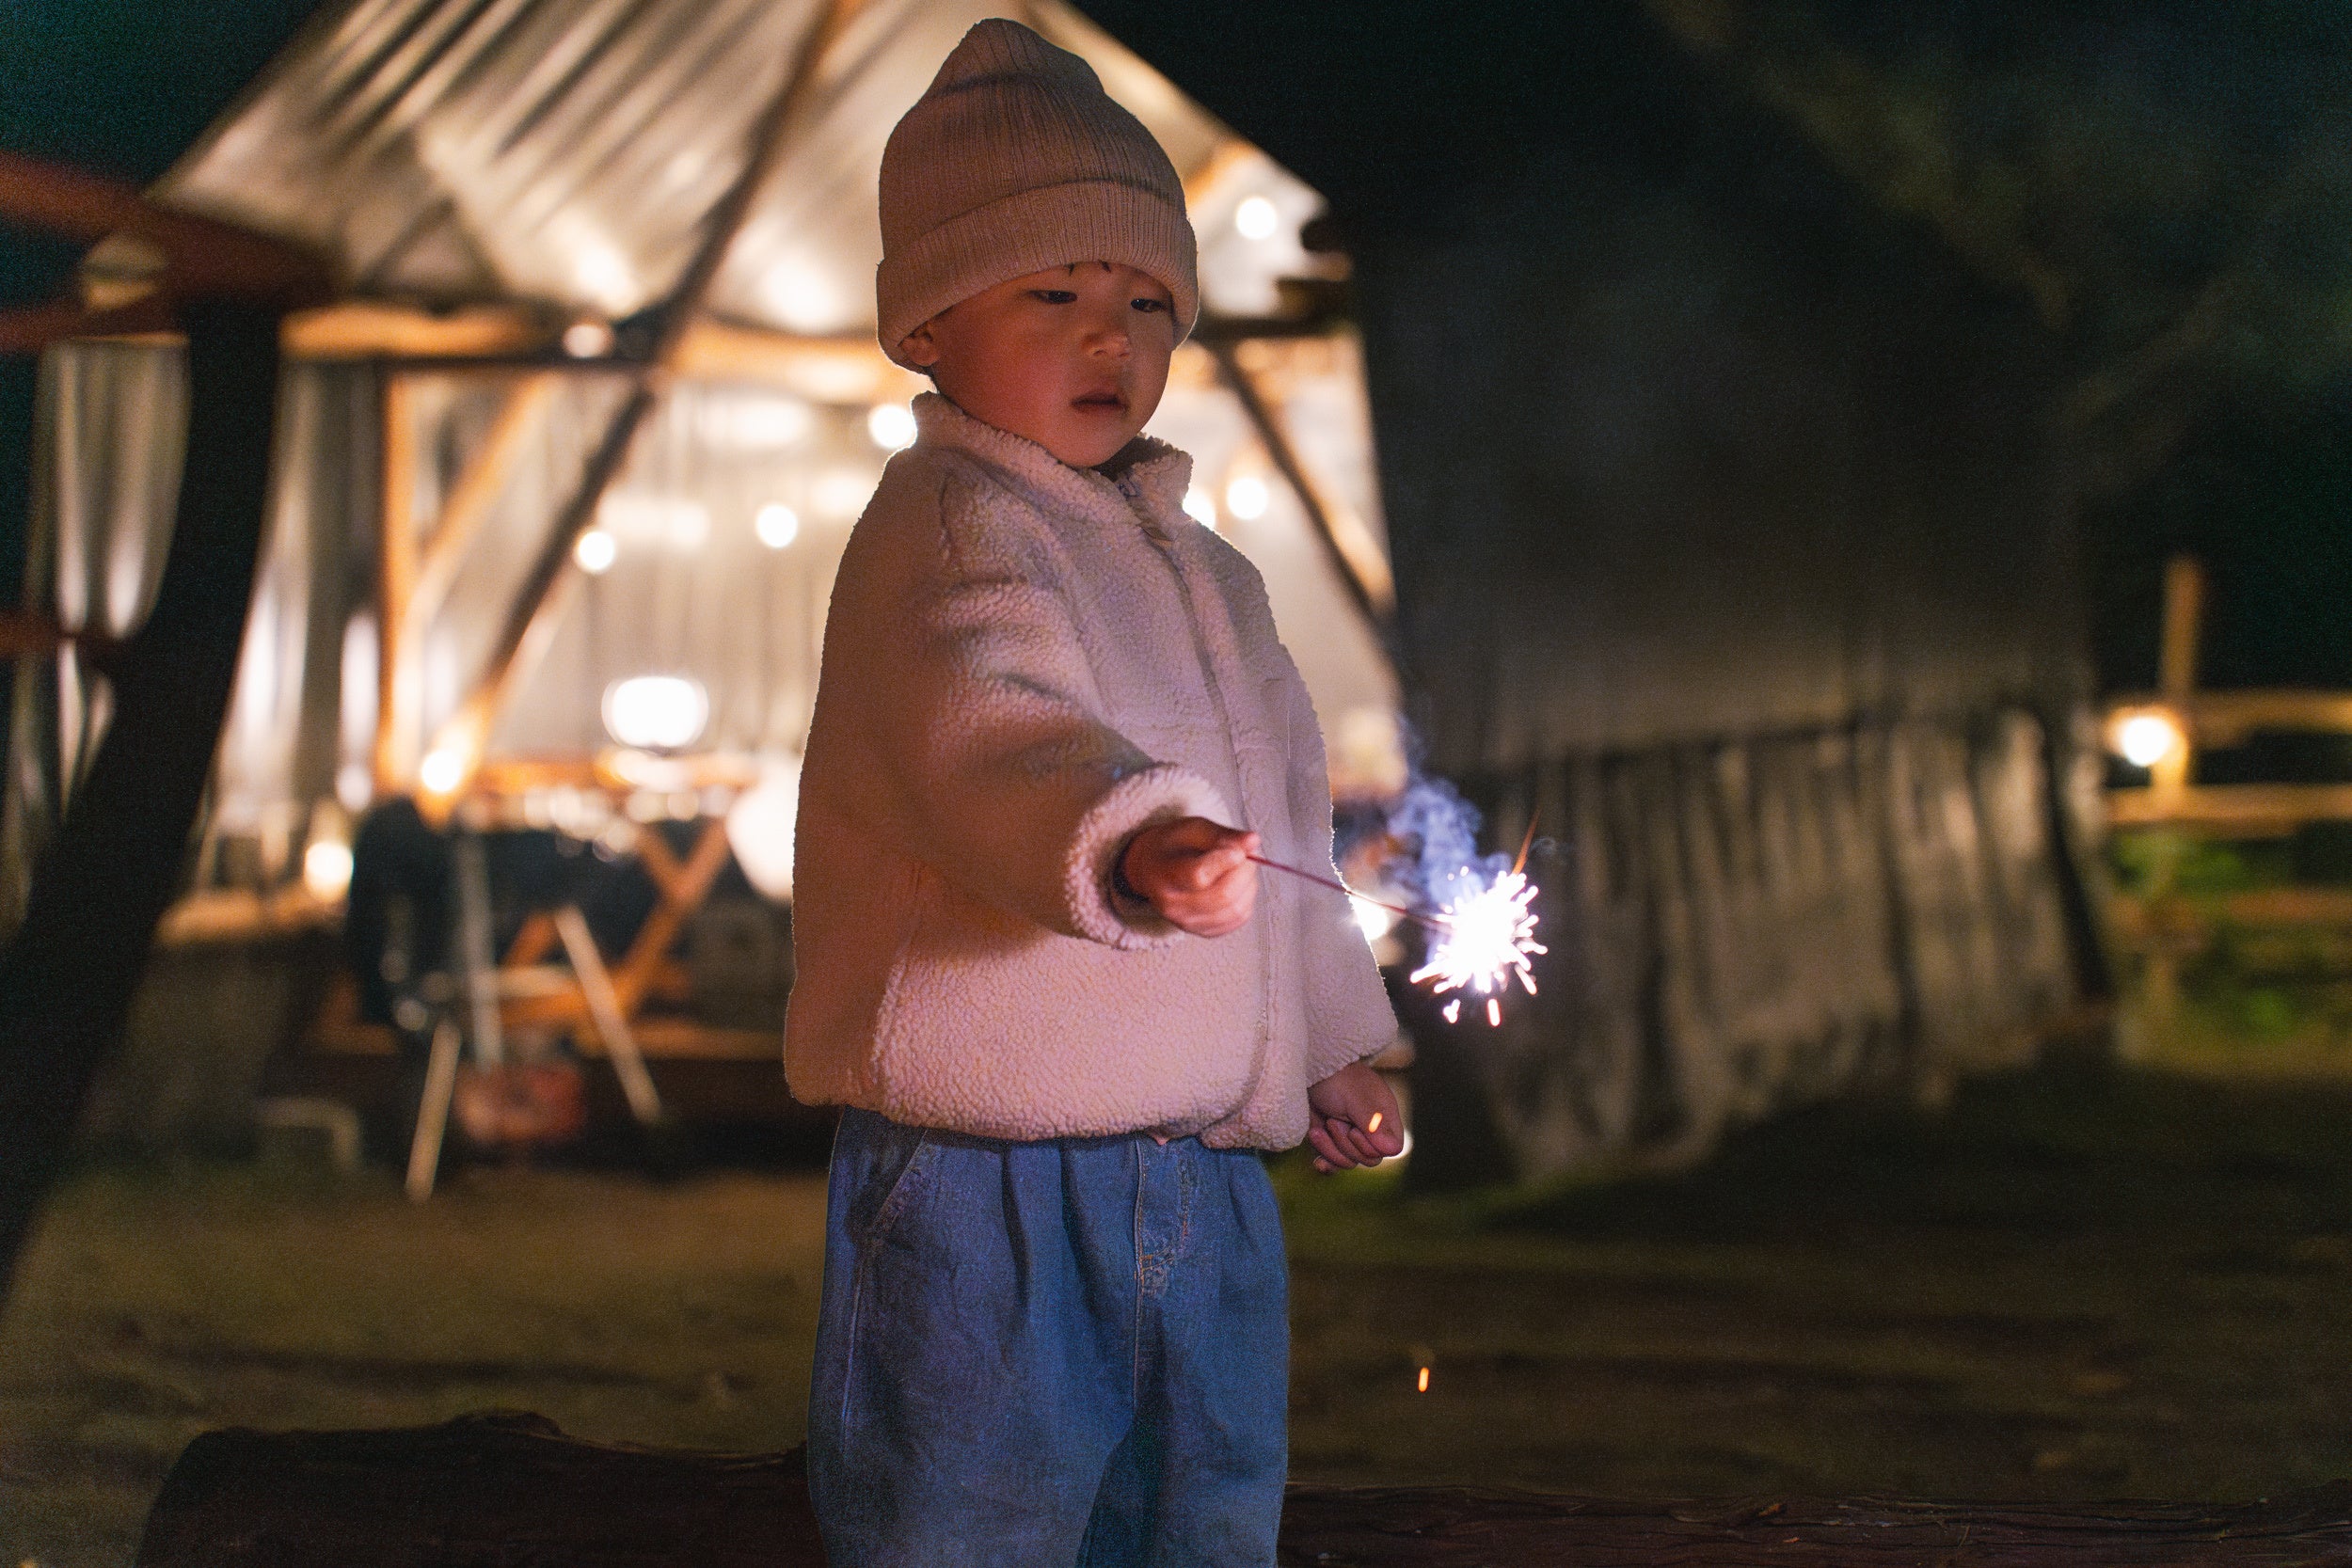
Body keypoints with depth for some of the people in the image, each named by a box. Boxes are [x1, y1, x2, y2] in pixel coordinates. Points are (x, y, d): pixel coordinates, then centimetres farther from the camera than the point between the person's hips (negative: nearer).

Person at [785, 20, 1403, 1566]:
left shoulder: (1208, 570, 18)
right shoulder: (946, 528, -11)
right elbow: (994, 729, -31)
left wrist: (1332, 1042, 31)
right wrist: (1128, 841, -50)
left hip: (1204, 1169, 8)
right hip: (988, 1166, -8)